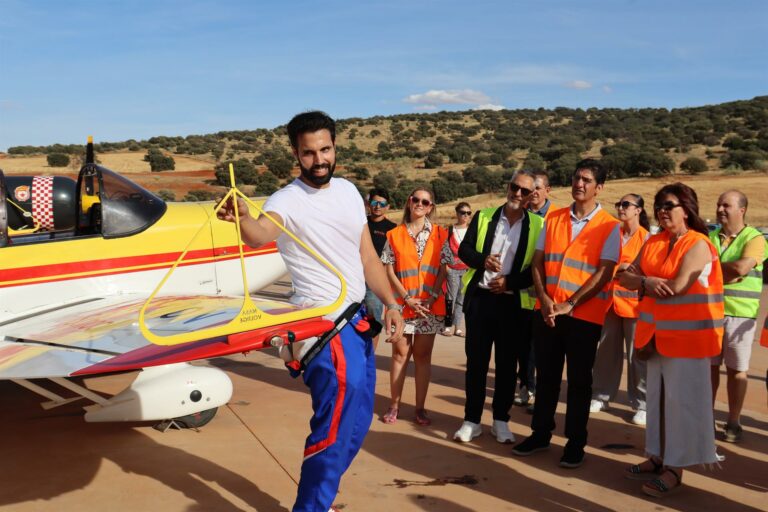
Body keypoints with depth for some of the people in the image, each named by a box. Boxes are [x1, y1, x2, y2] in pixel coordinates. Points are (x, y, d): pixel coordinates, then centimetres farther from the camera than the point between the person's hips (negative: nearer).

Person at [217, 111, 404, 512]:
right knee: (337, 424, -11)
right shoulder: (288, 200, -14)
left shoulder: (348, 191, 8)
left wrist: (391, 304, 6)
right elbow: (261, 234, -38)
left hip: (357, 318, 8)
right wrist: (243, 218, -60)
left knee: (357, 423, 17)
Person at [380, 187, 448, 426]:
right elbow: (389, 270, -1)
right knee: (400, 354, 5)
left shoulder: (439, 234, 4)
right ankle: (394, 404, 13)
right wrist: (407, 297, -10)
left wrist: (432, 297, -10)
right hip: (402, 303, 0)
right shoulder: (395, 235, 3)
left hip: (430, 305, 0)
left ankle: (420, 407, 14)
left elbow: (442, 269, 1)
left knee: (423, 355, 7)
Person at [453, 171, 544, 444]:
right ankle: (471, 419, 15)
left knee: (507, 363, 8)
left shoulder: (538, 225, 1)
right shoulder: (483, 216, 6)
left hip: (514, 302, -1)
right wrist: (482, 260, -14)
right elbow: (464, 249, 5)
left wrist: (510, 282, -12)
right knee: (476, 360, 6)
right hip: (480, 297, 1)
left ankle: (501, 420, 20)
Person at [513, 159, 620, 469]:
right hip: (546, 311, 4)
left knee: (579, 381, 7)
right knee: (546, 376, 13)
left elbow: (604, 273, -12)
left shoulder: (609, 227, -4)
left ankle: (575, 443, 19)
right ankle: (541, 434, 26)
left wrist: (569, 305, -16)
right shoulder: (553, 219, 8)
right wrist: (544, 299, -9)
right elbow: (537, 262, 6)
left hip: (584, 315, -3)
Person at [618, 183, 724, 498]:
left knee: (682, 401, -1)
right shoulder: (653, 243, 9)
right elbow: (625, 276, 4)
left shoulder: (697, 244, -12)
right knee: (657, 396, 13)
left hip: (686, 335, -7)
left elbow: (676, 287, -21)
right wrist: (647, 282, -17)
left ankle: (675, 468, 7)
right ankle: (658, 457, 25)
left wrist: (642, 285, -5)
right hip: (657, 332, 7)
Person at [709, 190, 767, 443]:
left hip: (739, 315, -4)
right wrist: (727, 272, -11)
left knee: (736, 370, 4)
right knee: (709, 366, 7)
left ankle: (733, 423, 13)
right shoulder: (710, 238, 11)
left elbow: (742, 267, -18)